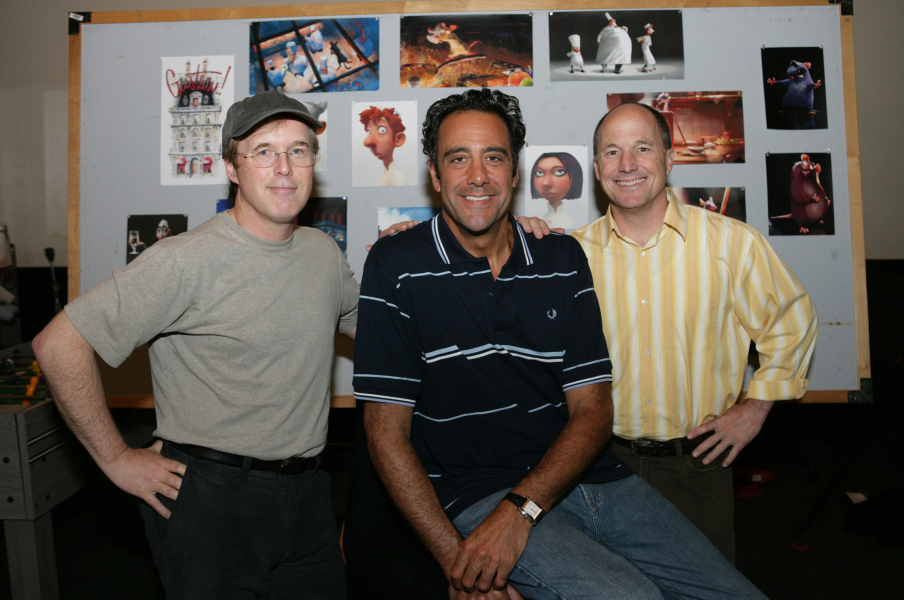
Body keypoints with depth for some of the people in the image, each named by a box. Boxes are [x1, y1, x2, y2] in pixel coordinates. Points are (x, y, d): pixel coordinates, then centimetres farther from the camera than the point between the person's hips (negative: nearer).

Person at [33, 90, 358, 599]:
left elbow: (366, 324, 22)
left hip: (308, 496, 6)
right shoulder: (185, 261, -17)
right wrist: (117, 460, -11)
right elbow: (60, 345, -15)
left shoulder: (324, 252, 4)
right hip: (210, 499, -6)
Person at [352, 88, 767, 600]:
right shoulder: (397, 268, -4)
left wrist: (520, 509, -14)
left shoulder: (564, 260, 6)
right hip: (477, 493, -4)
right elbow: (387, 428, -6)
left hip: (589, 477, 5)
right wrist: (455, 558, -15)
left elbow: (593, 409, 2)